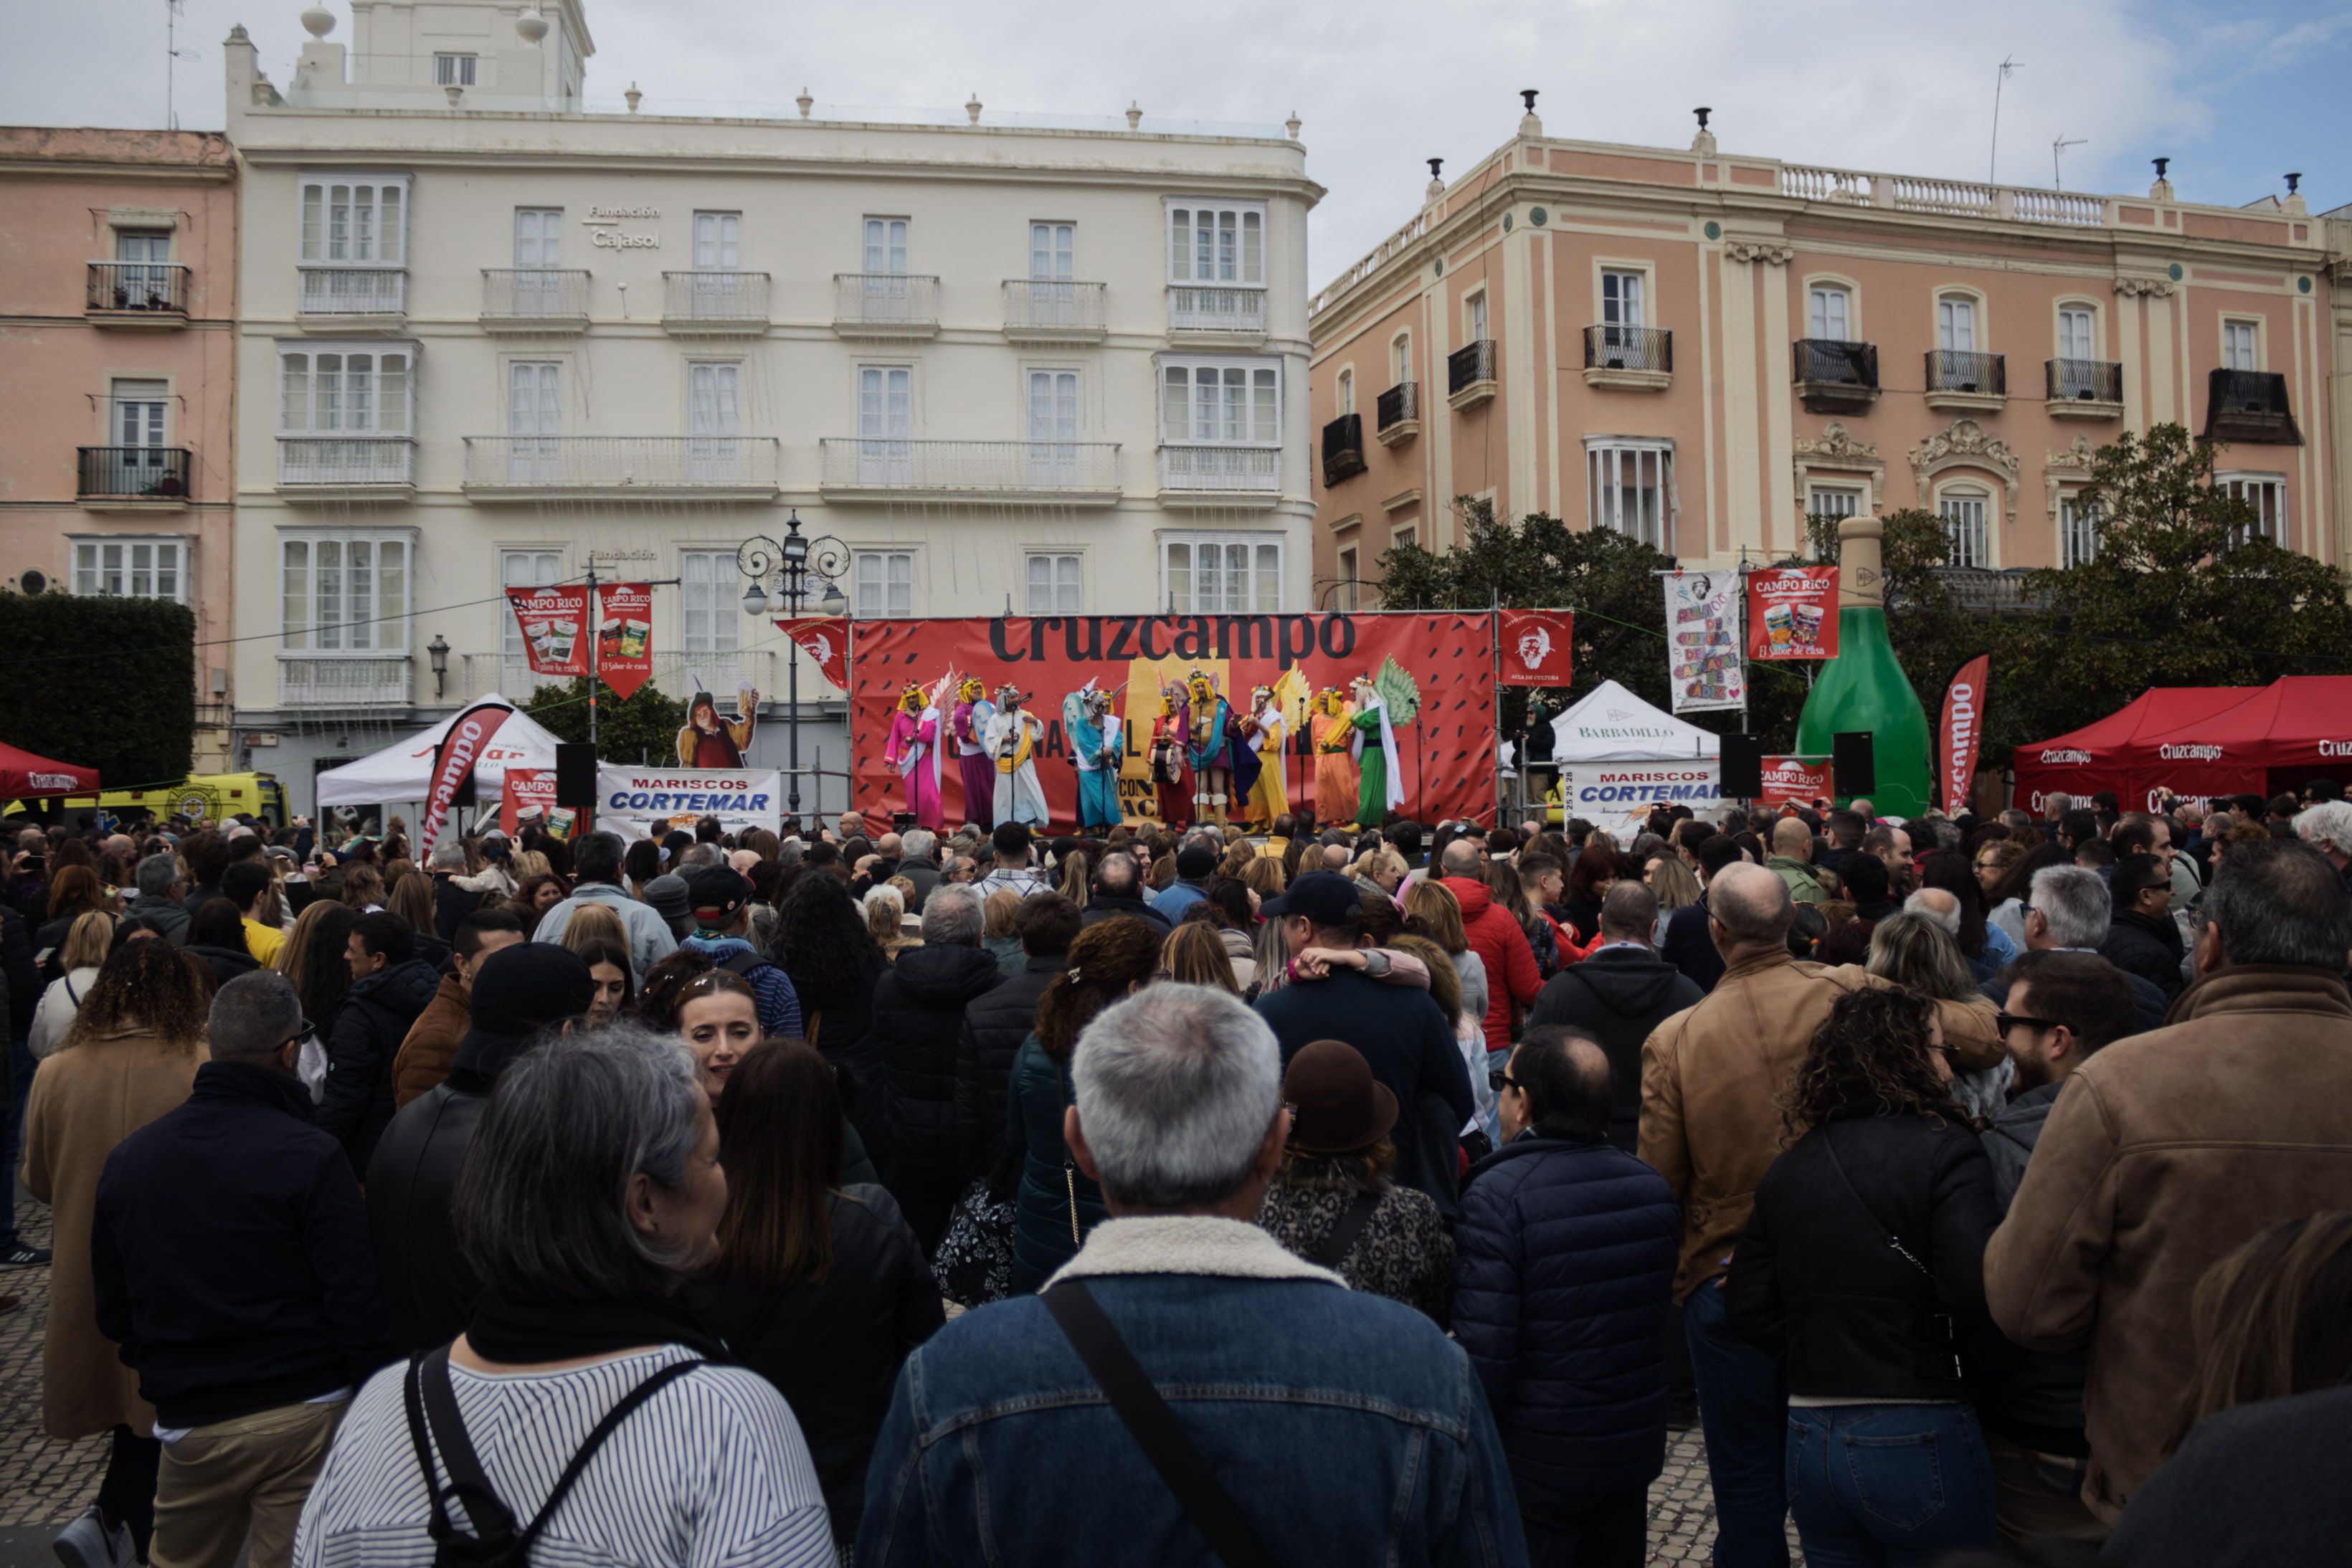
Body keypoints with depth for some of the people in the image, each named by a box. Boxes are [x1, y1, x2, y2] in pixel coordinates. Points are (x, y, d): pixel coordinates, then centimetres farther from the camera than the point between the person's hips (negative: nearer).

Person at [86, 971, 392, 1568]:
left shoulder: (127, 1157, 1)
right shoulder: (310, 1156, -16)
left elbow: (112, 1309, 10)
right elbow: (354, 1300, -16)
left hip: (187, 1424, 5)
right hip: (303, 1417, -4)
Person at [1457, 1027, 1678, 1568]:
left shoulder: (1496, 1197, -24)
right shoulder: (1652, 1186, -2)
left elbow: (1483, 1356, -24)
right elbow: (1658, 1310, 9)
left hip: (1533, 1462, -6)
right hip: (1634, 1450, 6)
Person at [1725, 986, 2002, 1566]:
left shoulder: (1788, 1169, 5)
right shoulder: (1944, 1152, -11)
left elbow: (1746, 1308, 4)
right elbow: (1976, 1294, -21)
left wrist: (1817, 1361, 10)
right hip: (1918, 1436, -5)